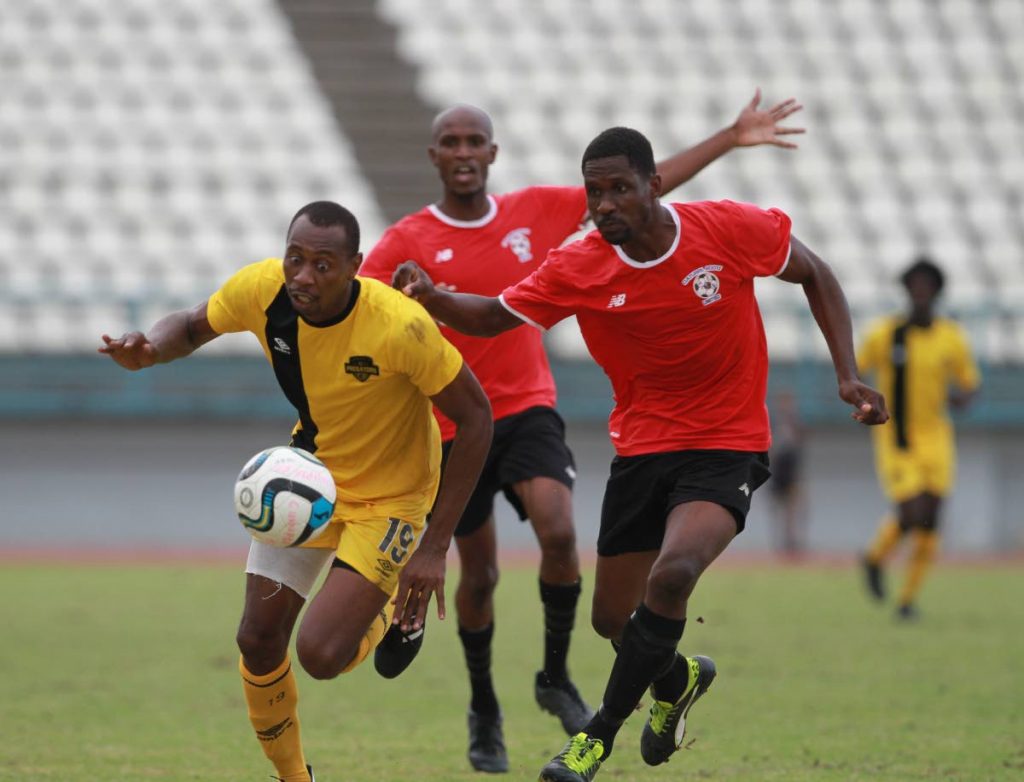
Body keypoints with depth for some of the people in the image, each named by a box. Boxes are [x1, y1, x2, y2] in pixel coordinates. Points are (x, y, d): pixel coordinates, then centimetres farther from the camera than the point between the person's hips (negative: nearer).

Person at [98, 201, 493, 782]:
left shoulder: (400, 325, -33)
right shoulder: (261, 289, -19)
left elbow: (475, 416, -21)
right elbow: (193, 326, 3)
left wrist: (435, 547, -22)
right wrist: (147, 351, -24)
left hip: (388, 495, -5)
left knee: (321, 655, -18)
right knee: (259, 640, -2)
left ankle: (396, 608, 17)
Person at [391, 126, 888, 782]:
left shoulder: (729, 229, -14)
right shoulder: (580, 269, -9)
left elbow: (814, 274, 1)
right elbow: (494, 317, -2)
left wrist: (848, 376, -7)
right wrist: (431, 298, -24)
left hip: (728, 446, -3)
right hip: (642, 449, 4)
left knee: (671, 574, -28)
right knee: (613, 618, 8)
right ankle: (678, 678, 45)